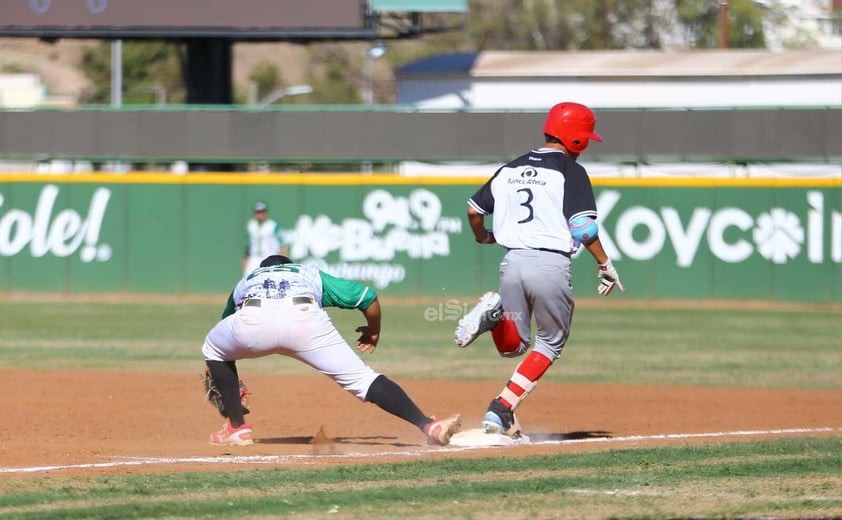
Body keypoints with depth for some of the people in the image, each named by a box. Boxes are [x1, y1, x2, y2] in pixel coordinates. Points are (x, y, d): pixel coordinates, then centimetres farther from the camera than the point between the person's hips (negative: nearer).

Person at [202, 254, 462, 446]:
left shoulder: (246, 281, 44)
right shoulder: (311, 274, 41)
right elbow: (369, 297, 32)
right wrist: (373, 332, 50)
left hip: (253, 321, 0)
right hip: (306, 320, 0)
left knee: (214, 350, 32)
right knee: (360, 378, 3)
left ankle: (237, 428, 25)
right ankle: (428, 426, -12)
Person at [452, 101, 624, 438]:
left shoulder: (511, 170, 15)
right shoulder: (570, 172, -3)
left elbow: (474, 208, 22)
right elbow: (584, 227, -11)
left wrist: (482, 238, 42)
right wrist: (605, 265, 0)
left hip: (512, 261, 5)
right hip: (550, 264, -5)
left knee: (513, 346, 18)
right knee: (551, 343, 13)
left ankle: (494, 314, -15)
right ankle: (502, 410, -2)